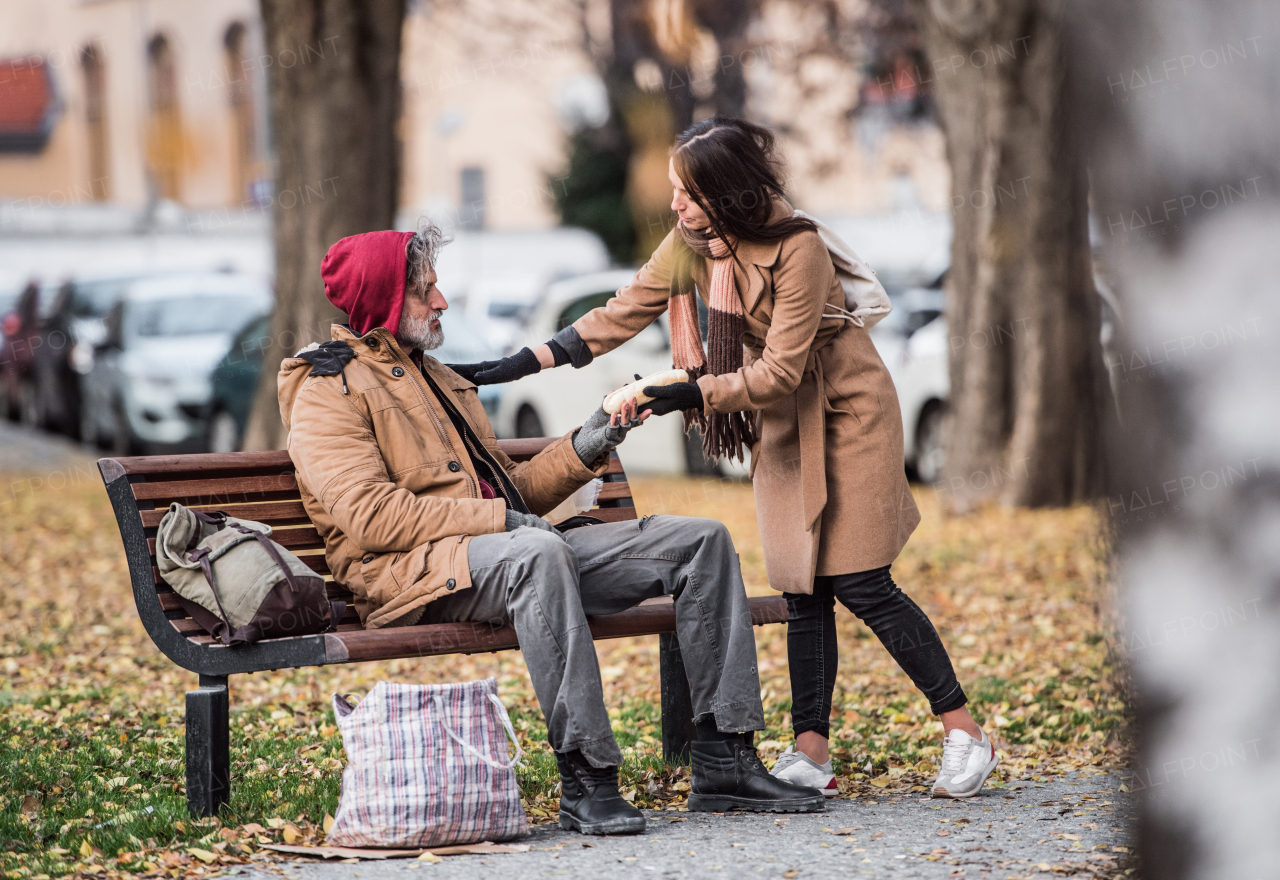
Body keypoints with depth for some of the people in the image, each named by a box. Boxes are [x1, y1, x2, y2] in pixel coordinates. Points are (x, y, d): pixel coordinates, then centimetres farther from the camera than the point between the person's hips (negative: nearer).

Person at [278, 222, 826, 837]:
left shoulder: (436, 378, 30)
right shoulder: (328, 391, 0)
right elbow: (370, 517, -15)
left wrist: (584, 449, 11)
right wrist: (499, 518, -18)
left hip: (507, 551, 9)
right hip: (414, 573, -9)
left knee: (701, 541, -2)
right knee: (539, 552, -42)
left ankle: (724, 763, -8)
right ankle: (585, 781, -41)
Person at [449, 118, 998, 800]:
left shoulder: (798, 249, -25)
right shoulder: (691, 244, -6)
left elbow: (781, 370, -26)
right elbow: (621, 314, -3)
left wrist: (693, 393, -36)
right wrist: (517, 366, -10)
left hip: (847, 412, -6)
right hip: (780, 424, 6)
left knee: (860, 583, -9)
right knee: (803, 590, 1)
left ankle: (963, 731, 0)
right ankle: (811, 754, 2)